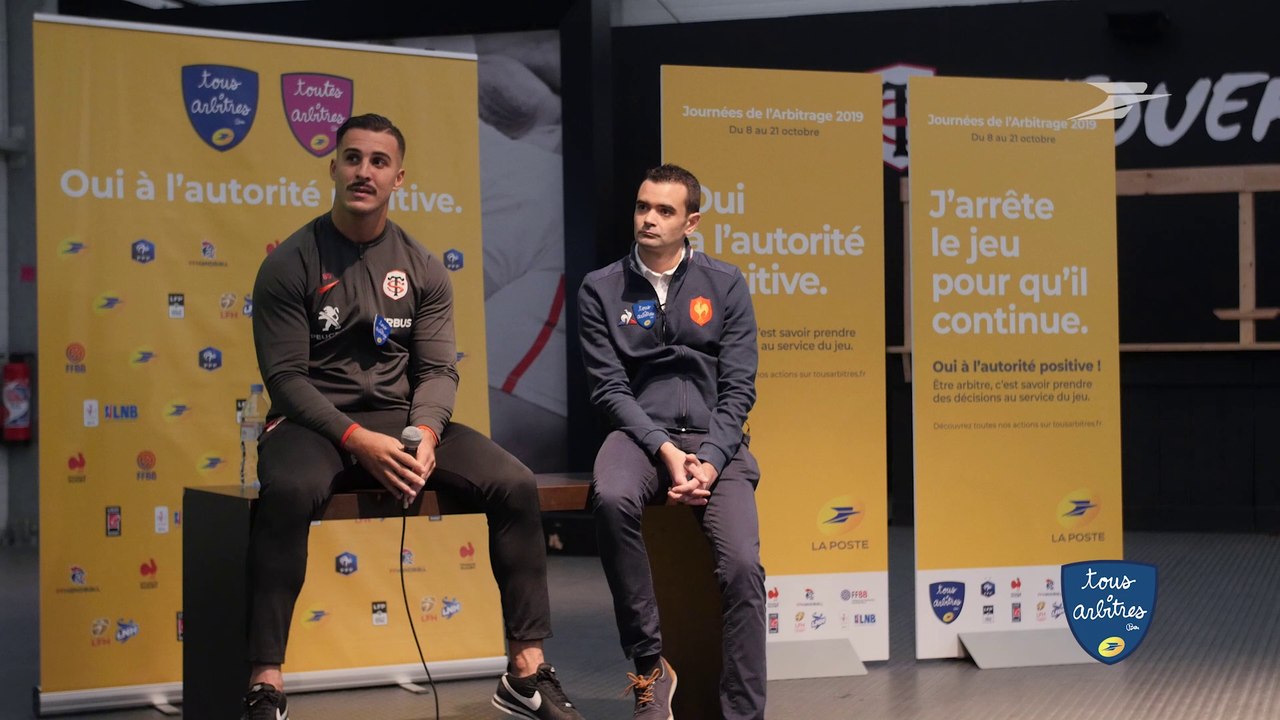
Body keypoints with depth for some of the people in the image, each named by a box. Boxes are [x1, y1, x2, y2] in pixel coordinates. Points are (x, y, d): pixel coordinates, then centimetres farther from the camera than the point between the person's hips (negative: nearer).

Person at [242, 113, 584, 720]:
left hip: (403, 420, 4)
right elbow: (285, 377, -9)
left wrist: (424, 433, -19)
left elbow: (439, 369, 3)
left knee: (516, 485, -17)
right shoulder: (289, 265, -4)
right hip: (314, 422, -4)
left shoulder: (423, 269, 8)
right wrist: (357, 440, -23)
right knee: (288, 491, -39)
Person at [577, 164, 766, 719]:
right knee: (611, 498, -36)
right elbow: (609, 387, 0)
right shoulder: (601, 289, 6)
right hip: (640, 433, 0)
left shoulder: (725, 285, 7)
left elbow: (738, 386, 2)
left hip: (715, 438, 1)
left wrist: (710, 460, -13)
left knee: (742, 566, -23)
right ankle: (649, 665, -21)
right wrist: (665, 449, -15)